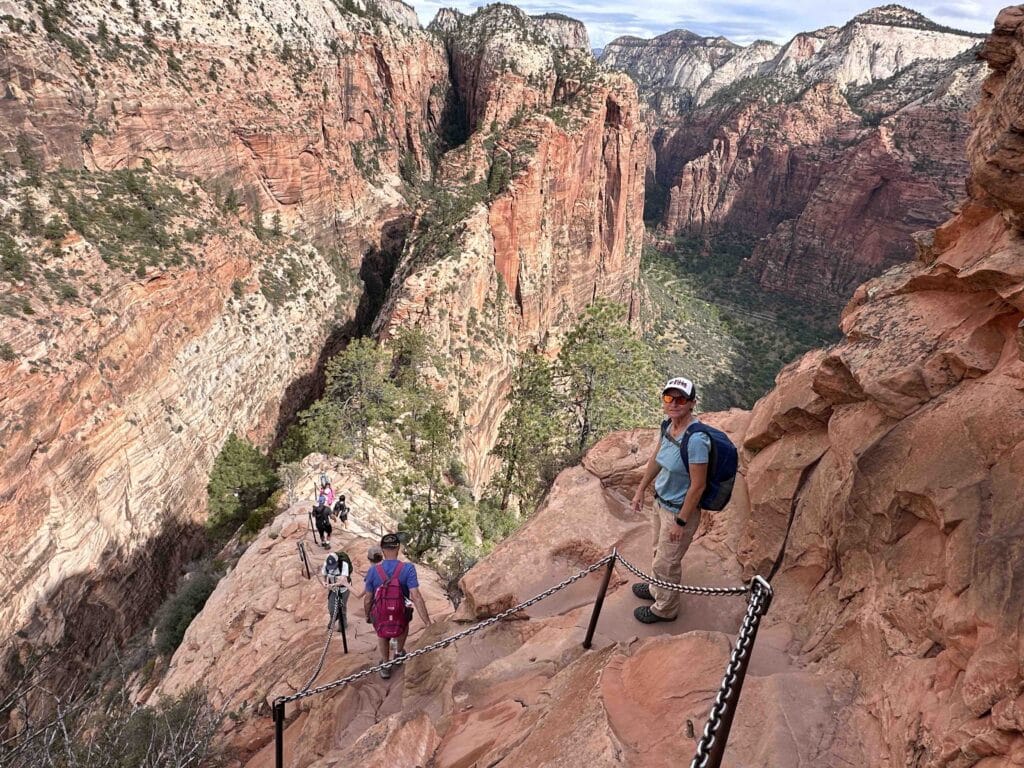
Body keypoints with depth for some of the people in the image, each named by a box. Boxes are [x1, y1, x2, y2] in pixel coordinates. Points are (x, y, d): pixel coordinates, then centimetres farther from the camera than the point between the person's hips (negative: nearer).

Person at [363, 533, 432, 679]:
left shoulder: (373, 571, -19)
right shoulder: (407, 569, -24)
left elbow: (368, 599, -10)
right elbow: (416, 597, -28)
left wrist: (367, 615, 11)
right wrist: (428, 622, -25)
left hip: (380, 619, 0)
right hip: (400, 618, 0)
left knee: (382, 636, 35)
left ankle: (386, 666, 41)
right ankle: (399, 652, 53)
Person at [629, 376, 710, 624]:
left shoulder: (695, 440, -33)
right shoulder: (669, 426, -8)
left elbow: (698, 486, -26)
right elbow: (656, 459, 9)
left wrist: (680, 522, -18)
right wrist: (641, 490, 15)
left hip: (680, 510, -7)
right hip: (661, 502, 8)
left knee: (666, 563, 15)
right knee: (660, 553, 30)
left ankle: (665, 609, 40)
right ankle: (657, 590, 56)